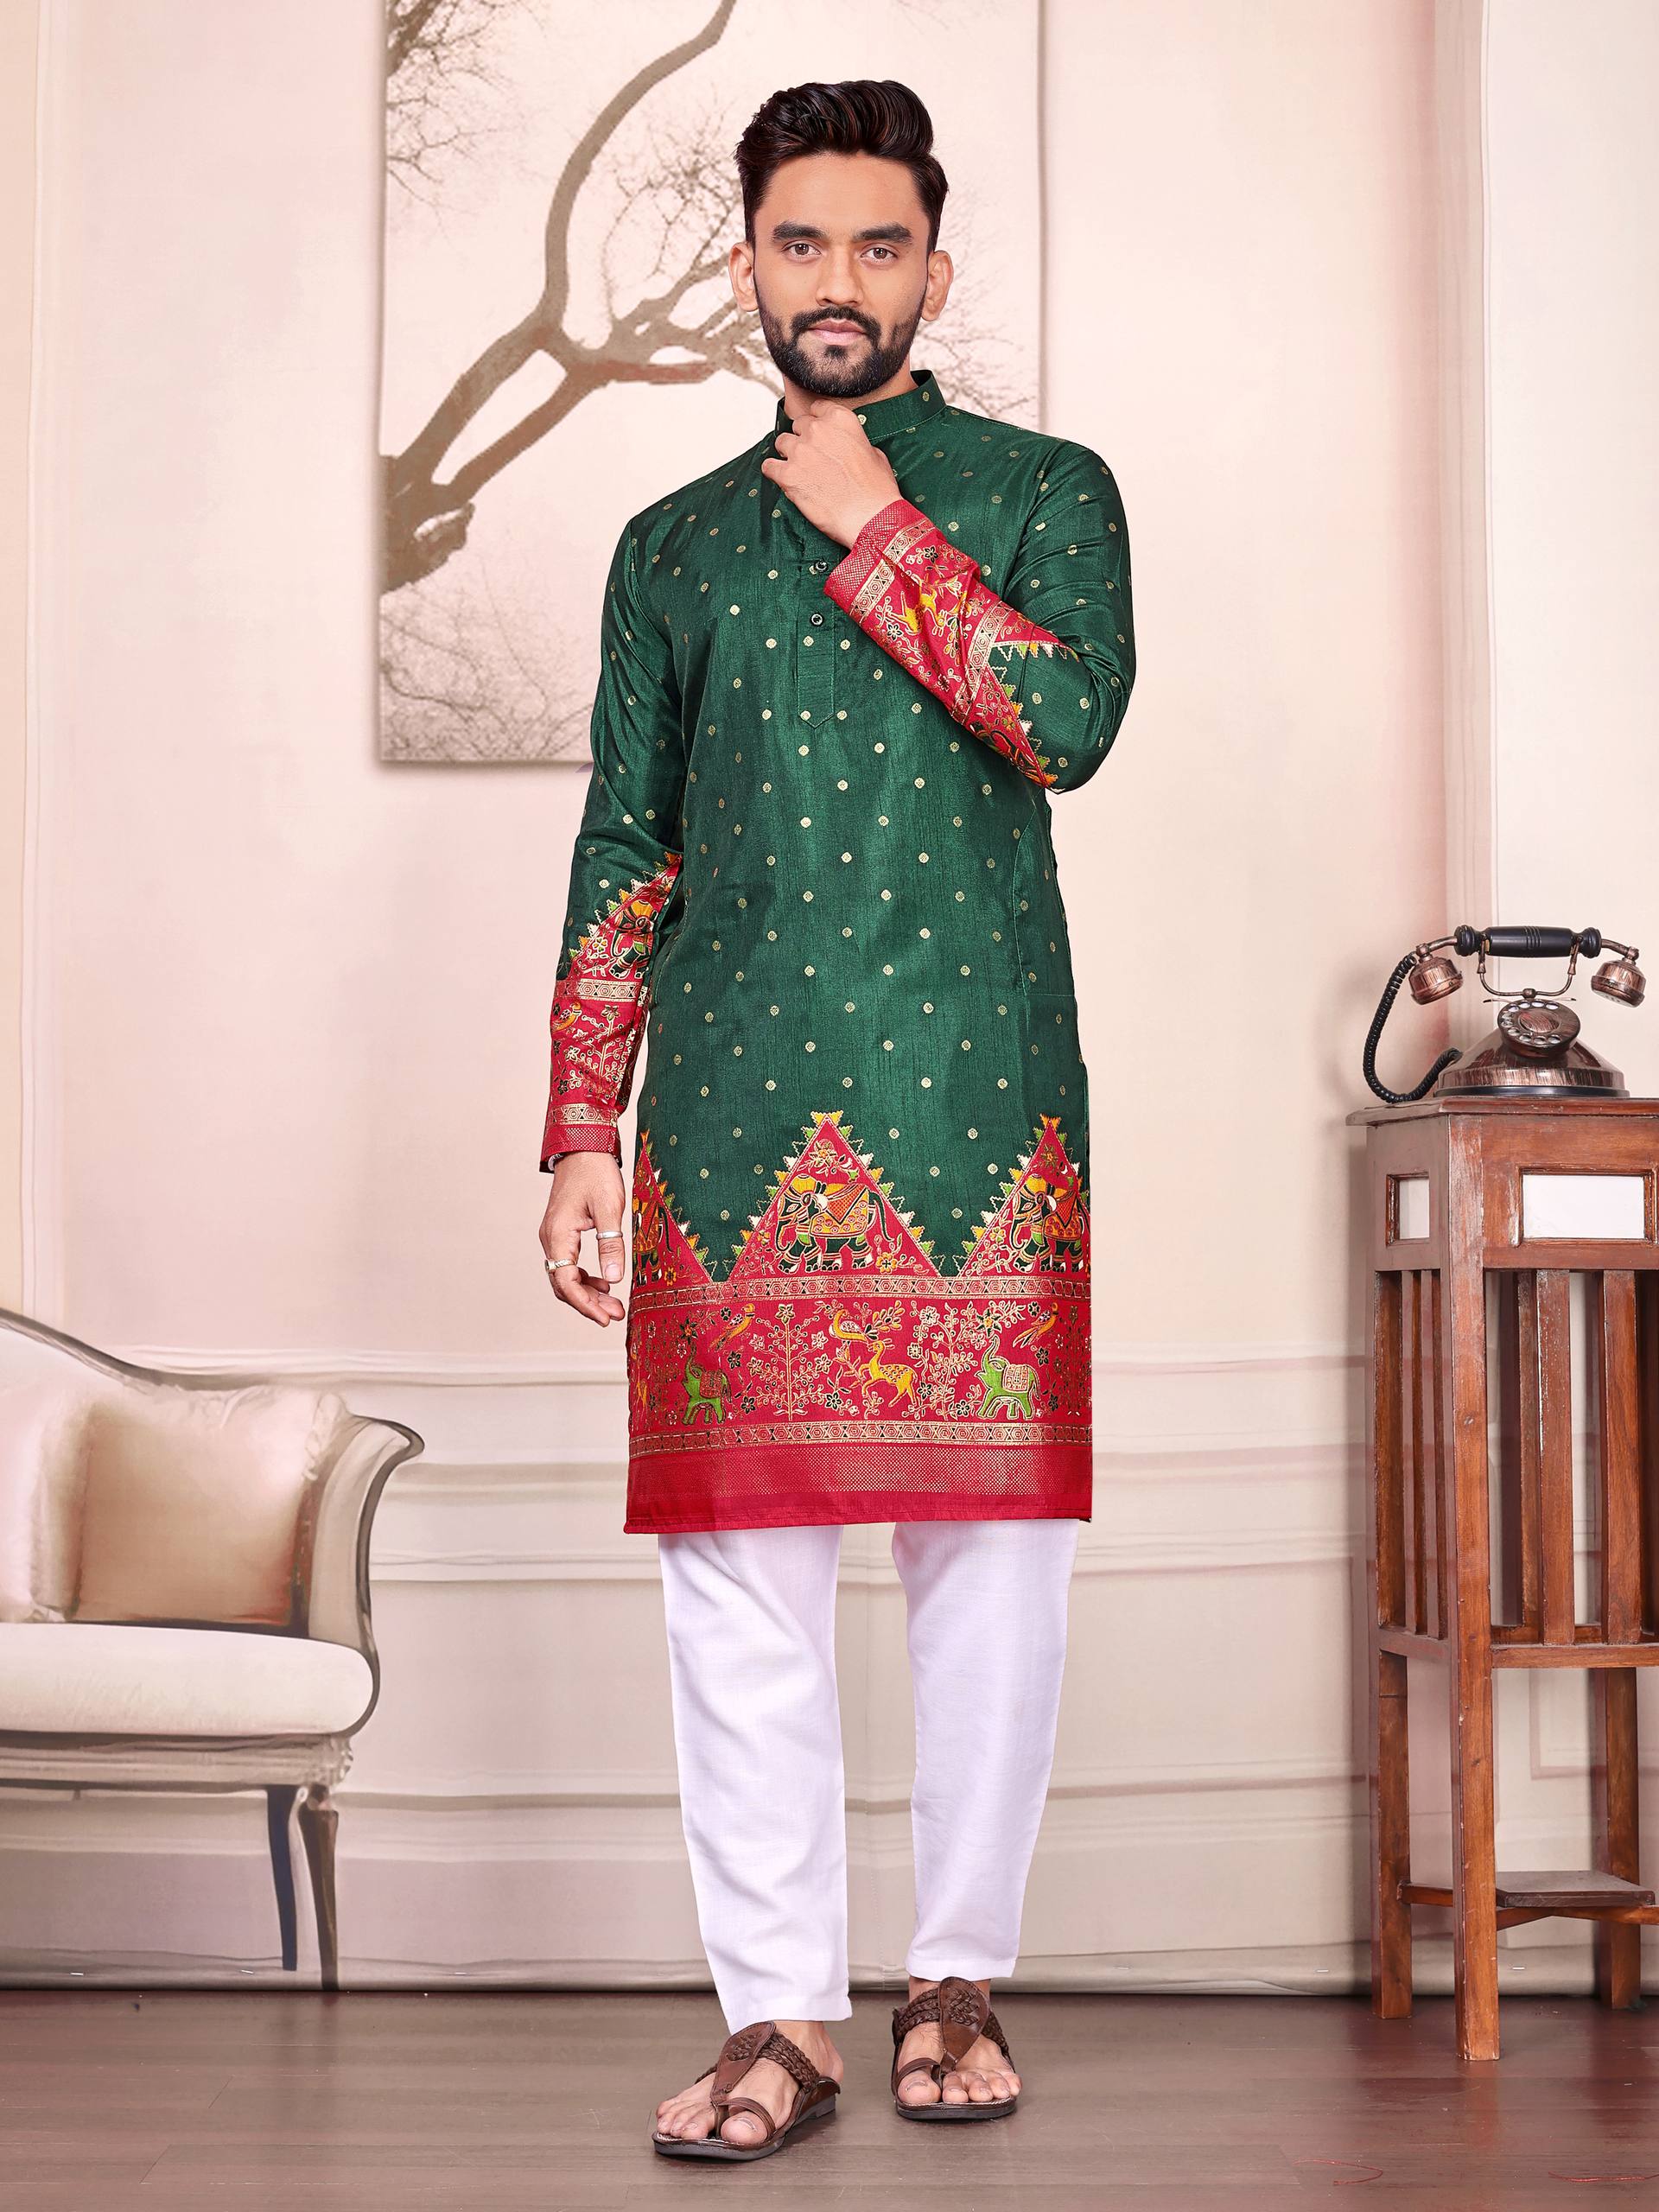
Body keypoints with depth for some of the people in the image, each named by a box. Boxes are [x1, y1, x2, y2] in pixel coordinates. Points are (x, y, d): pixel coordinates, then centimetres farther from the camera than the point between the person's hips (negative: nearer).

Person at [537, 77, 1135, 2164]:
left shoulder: (1042, 490, 10)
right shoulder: (674, 545, 17)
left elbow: (1066, 719, -10)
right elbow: (621, 856, 15)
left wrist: (875, 529, -4)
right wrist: (578, 1135, 7)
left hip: (978, 1109, -2)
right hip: (734, 1112, 2)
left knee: (987, 1541, 1)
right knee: (735, 1557, -2)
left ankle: (960, 1978, 15)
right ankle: (780, 2012, 6)